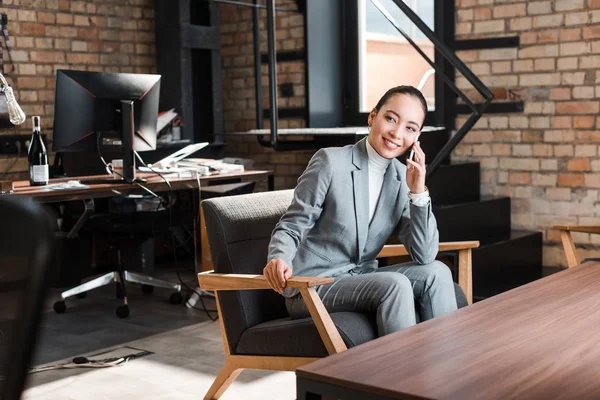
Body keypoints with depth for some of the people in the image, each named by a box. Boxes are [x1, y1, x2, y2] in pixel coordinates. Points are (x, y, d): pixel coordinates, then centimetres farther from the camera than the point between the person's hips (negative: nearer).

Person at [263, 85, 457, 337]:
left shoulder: (404, 178, 3)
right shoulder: (331, 162, -12)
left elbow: (424, 257, -4)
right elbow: (291, 227, -9)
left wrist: (418, 191, -14)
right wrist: (279, 258, -31)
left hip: (361, 279, 6)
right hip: (311, 288, -6)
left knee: (436, 272, -13)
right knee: (395, 285, -27)